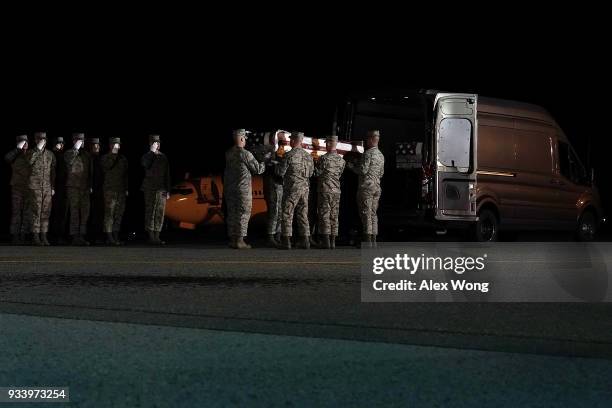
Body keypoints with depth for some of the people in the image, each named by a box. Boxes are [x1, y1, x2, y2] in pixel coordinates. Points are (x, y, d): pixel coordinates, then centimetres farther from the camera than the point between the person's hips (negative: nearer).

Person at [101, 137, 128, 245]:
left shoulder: (123, 159, 18)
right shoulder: (105, 157, 3)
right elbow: (107, 166, -19)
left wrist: (126, 189, 17)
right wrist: (113, 153, -16)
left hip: (121, 191, 6)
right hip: (110, 190, -6)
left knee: (119, 214, 5)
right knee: (109, 214, -10)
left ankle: (115, 236, 11)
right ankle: (109, 237, -13)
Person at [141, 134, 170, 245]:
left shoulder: (163, 157, 15)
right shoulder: (147, 156, 3)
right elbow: (145, 165, -21)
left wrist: (168, 190, 13)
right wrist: (152, 151, -17)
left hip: (161, 189, 4)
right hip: (150, 189, -4)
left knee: (160, 213, 1)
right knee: (150, 213, -5)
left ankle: (156, 237, 3)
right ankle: (151, 237, -4)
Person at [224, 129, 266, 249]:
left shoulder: (228, 154, 7)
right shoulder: (245, 154, -13)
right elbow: (258, 169, -8)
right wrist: (266, 159, 8)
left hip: (229, 188, 6)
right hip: (243, 188, -6)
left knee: (232, 213, 10)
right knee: (243, 214, -2)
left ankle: (232, 239, 11)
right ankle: (239, 240, -4)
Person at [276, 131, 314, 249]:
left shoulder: (289, 155, -12)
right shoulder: (308, 156, 7)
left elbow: (280, 172, -10)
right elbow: (311, 173, 13)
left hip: (292, 188, -6)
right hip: (305, 188, 6)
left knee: (287, 214, -2)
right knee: (303, 215, 11)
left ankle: (286, 241, -5)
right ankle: (305, 240, 11)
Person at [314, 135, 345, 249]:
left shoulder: (324, 158, -12)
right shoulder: (341, 160, 6)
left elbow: (318, 173, -8)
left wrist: (315, 168, 11)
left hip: (325, 189, -6)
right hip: (336, 190, 6)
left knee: (324, 215, -3)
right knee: (334, 216, 8)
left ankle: (326, 241, -6)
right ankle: (333, 241, 8)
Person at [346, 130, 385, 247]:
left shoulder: (368, 153, -11)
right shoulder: (381, 155, 15)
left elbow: (363, 170, -15)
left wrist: (351, 166, -1)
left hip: (366, 186, -8)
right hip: (377, 187, 8)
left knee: (366, 213, -8)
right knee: (373, 213, 9)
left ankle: (367, 239, -12)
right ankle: (373, 239, 7)